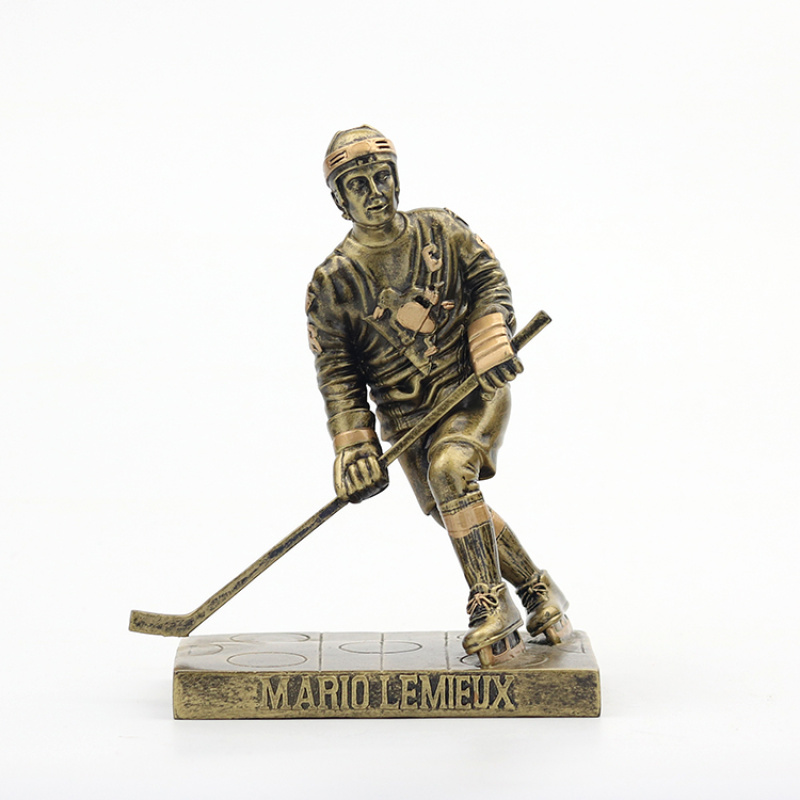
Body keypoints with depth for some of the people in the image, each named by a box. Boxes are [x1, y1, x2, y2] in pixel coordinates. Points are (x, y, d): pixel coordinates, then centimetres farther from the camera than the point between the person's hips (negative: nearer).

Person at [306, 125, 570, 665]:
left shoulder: (442, 231, 1)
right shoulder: (334, 281, -3)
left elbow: (489, 281, 7)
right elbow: (336, 372, -2)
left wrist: (492, 345, -11)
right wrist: (354, 446, -8)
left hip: (473, 387, -2)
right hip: (405, 413, 2)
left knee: (448, 466, -28)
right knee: (457, 512, -7)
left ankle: (492, 602, -21)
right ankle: (537, 590, 14)